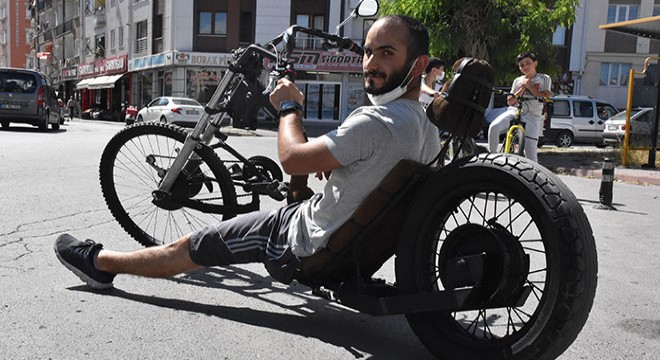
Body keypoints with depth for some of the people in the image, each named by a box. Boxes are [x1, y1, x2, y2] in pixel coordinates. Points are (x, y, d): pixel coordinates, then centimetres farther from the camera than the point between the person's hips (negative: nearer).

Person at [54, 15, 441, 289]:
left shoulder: (374, 122, -29)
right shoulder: (428, 129, 1)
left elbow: (292, 158, -23)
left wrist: (290, 106, -7)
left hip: (308, 245, -8)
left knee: (187, 248, 5)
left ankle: (100, 261, 28)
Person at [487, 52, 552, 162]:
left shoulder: (544, 79, 10)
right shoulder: (518, 80, 15)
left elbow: (546, 97, -4)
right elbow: (510, 102, 9)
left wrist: (529, 87, -4)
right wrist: (522, 88, -3)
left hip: (532, 117, -2)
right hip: (514, 111, 2)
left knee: (530, 153, -8)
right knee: (494, 127, -28)